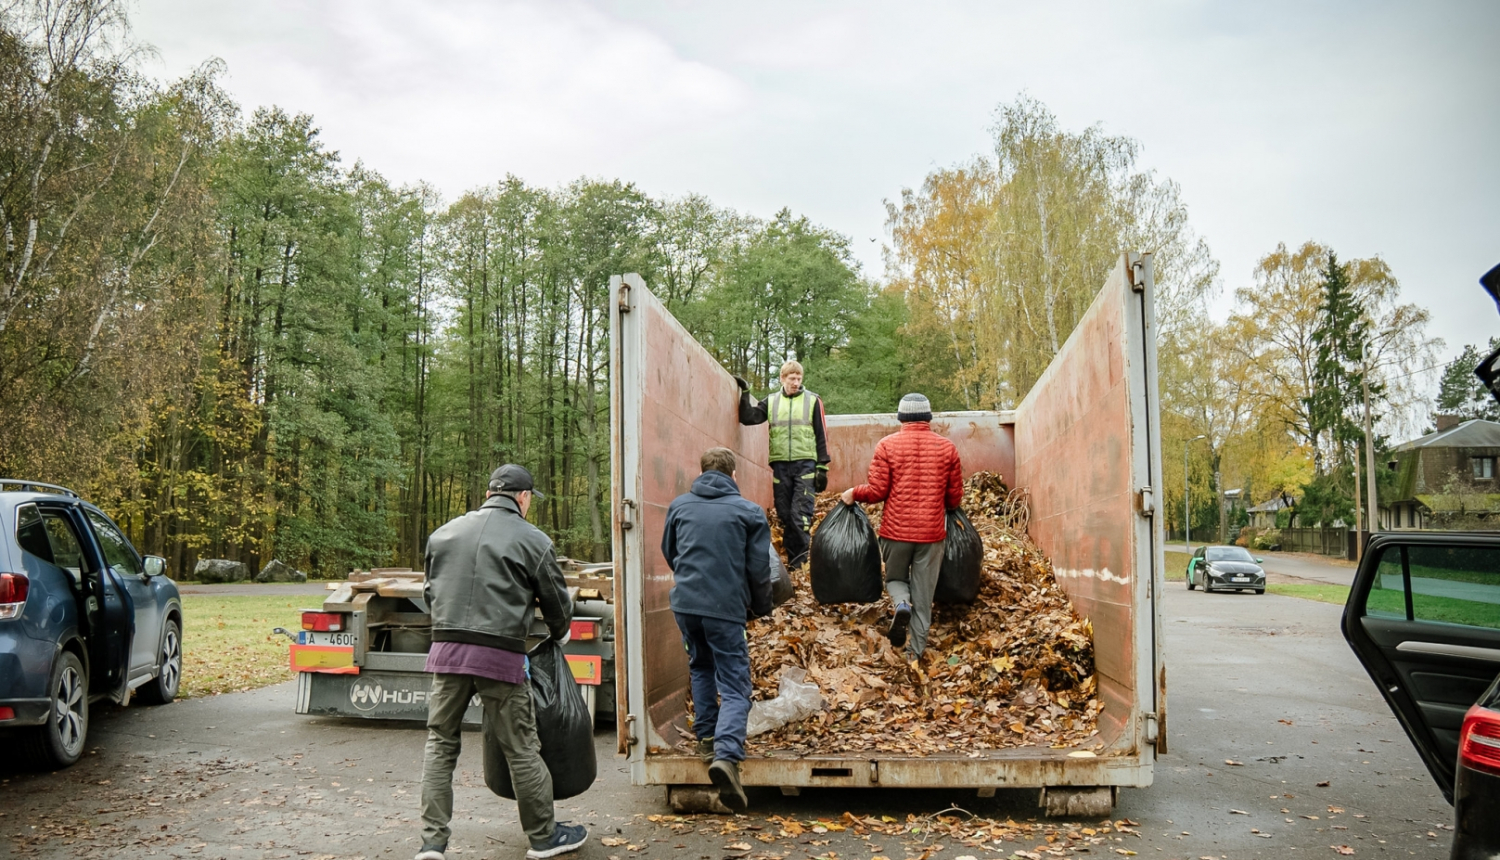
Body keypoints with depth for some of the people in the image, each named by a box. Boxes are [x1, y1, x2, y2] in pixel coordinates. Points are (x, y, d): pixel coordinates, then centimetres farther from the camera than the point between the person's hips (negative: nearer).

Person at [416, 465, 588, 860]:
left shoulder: (444, 534, 14)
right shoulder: (532, 540, 0)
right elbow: (556, 601, 7)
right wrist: (560, 634, 28)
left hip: (446, 650, 4)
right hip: (500, 655, -4)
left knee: (440, 744, 13)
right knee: (521, 747, 6)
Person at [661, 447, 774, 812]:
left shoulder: (679, 505, 7)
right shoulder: (749, 512, -3)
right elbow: (759, 569, -2)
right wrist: (761, 607, 16)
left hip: (684, 604, 4)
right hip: (726, 608, -4)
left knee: (700, 667, 28)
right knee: (735, 687, 0)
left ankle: (706, 737, 30)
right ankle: (726, 754, -20)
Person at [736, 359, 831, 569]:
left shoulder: (813, 401, 5)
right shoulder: (771, 401, 11)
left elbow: (822, 436, 4)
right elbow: (749, 417, 2)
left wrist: (822, 467, 0)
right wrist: (745, 393, -5)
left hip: (805, 464, -3)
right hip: (780, 465, 3)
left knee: (800, 515, -9)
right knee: (784, 515, 6)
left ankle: (801, 560, -5)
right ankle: (791, 558, 14)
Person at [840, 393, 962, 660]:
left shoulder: (887, 445, -5)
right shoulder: (947, 448, 1)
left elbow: (877, 491, -7)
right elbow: (955, 497, 5)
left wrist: (853, 493, 11)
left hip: (896, 529, -1)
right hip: (932, 532, 1)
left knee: (895, 578, 21)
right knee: (923, 593, 11)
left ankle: (901, 605, -9)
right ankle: (916, 650, 12)